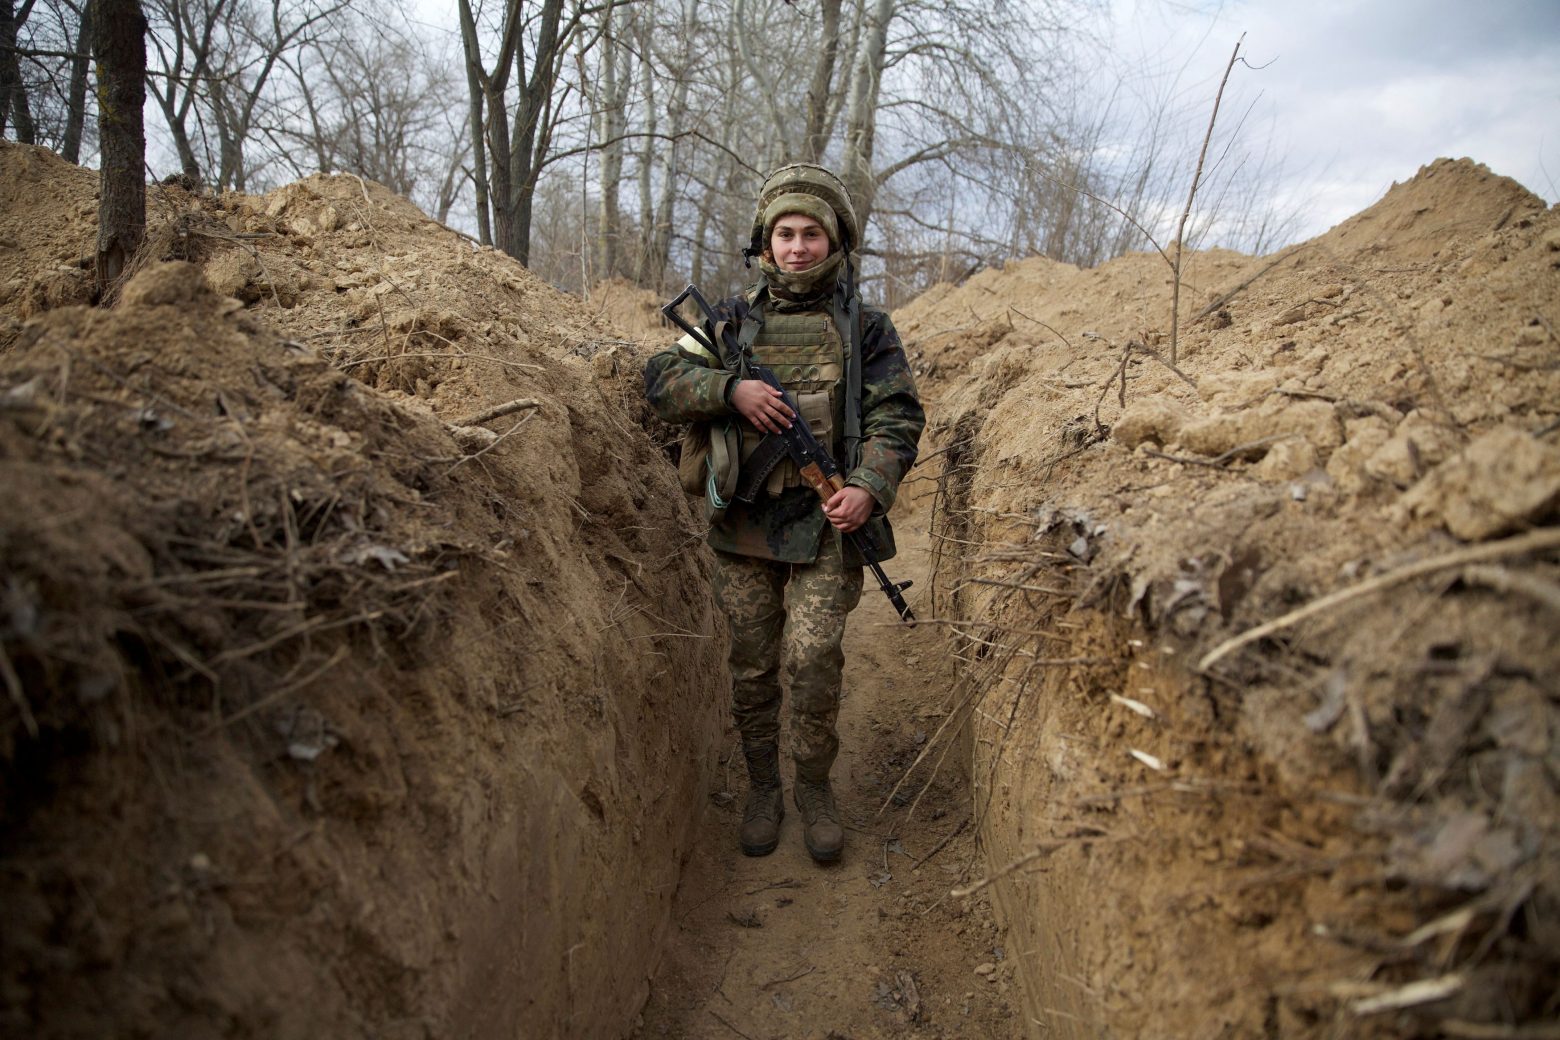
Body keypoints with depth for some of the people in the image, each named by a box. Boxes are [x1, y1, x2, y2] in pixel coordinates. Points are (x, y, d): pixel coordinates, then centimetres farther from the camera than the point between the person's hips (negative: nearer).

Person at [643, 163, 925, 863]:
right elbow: (662, 379, 3)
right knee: (752, 668, 9)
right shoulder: (733, 319, 10)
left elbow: (896, 417, 0)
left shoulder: (865, 328, 7)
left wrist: (869, 488, -17)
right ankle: (762, 788, 28)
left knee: (815, 663, -7)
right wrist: (733, 389, -14)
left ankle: (815, 787, 16)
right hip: (743, 527, 2)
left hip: (825, 525, -2)